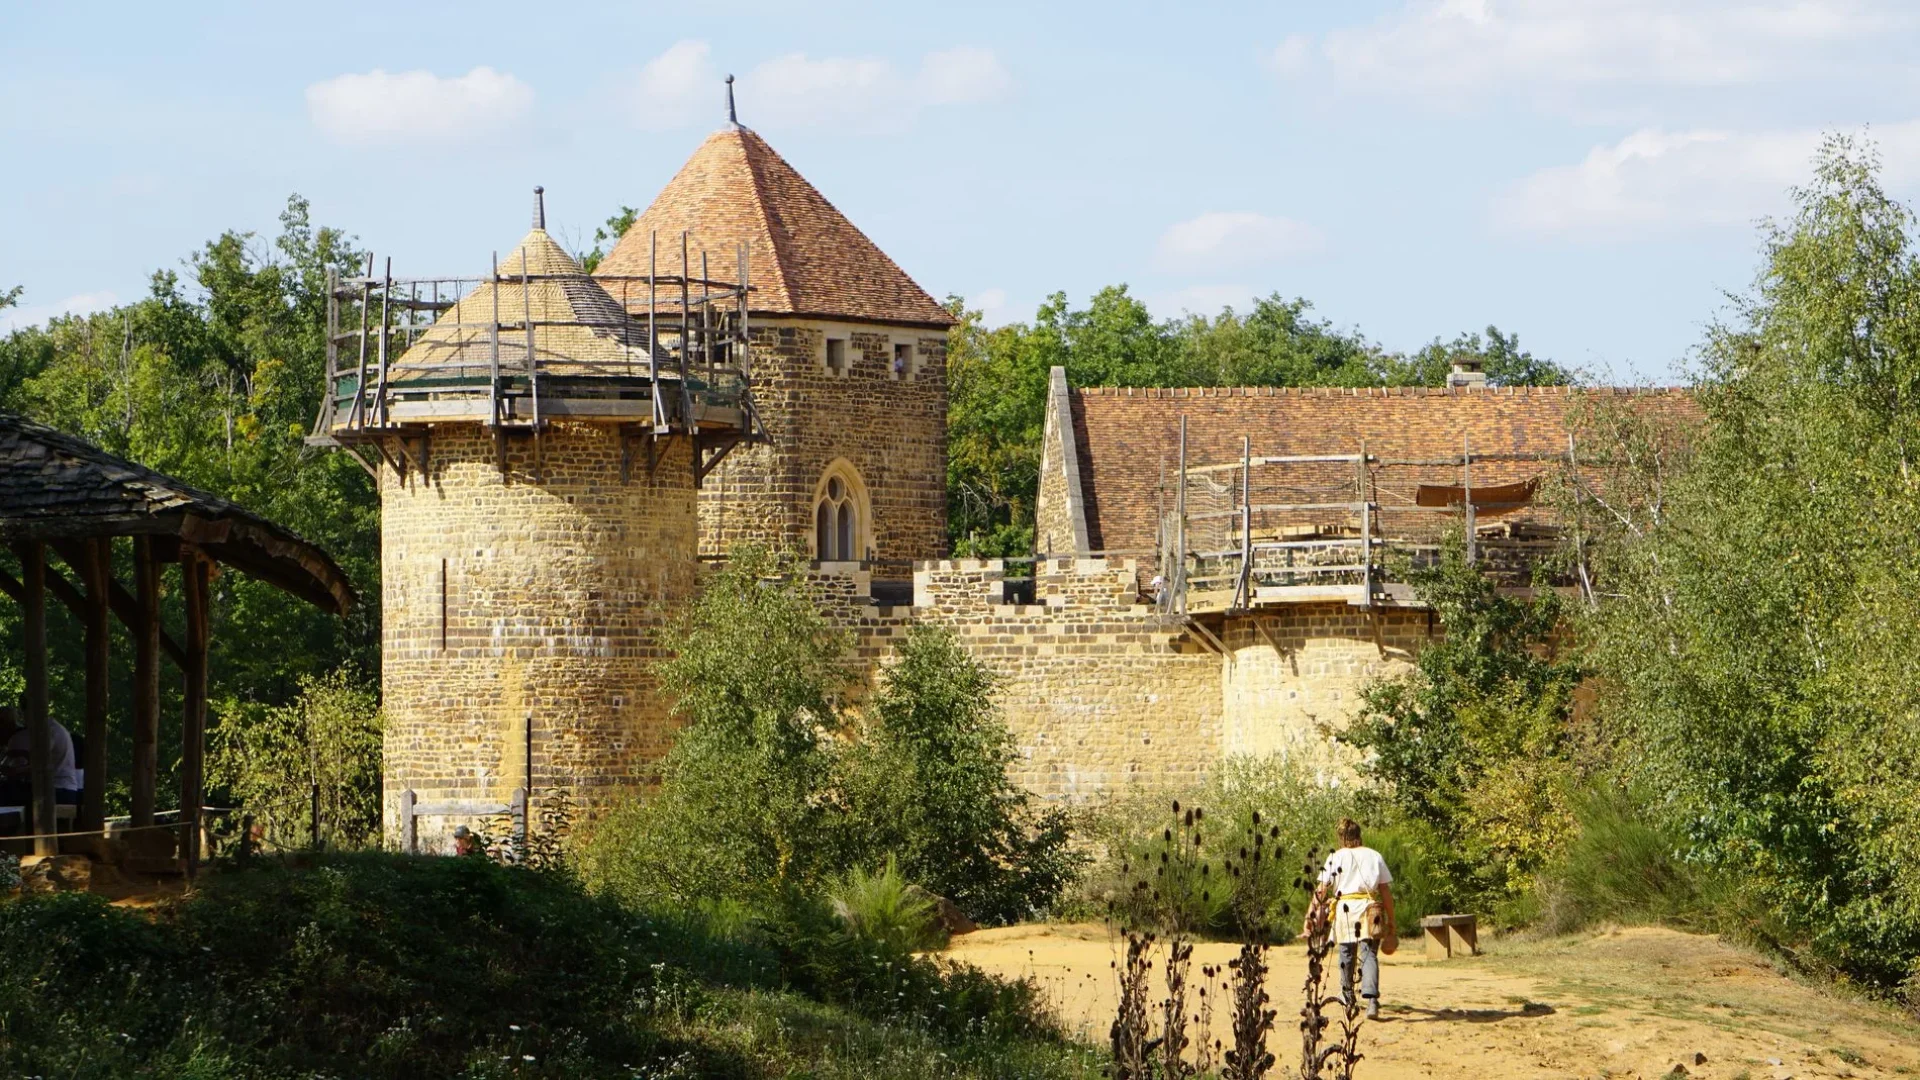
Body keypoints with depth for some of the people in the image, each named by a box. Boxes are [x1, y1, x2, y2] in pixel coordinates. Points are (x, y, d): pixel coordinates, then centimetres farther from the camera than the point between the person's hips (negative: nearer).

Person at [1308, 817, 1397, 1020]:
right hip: (1370, 907, 0)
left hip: (1345, 906, 0)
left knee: (1346, 953, 17)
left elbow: (1321, 890, 0)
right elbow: (1386, 891, 10)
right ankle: (1371, 999, -25)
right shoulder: (1374, 856, 13)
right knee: (1369, 954, -6)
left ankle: (1347, 996, 35)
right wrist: (1390, 922, 15)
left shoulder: (1336, 857, 9)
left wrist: (1311, 915, 0)